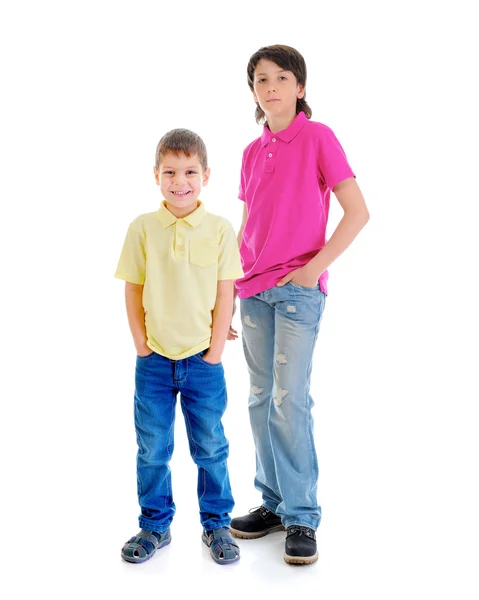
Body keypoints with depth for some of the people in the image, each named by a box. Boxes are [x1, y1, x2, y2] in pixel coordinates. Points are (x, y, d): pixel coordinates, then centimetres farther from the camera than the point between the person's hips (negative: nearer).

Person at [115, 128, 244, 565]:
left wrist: (214, 353, -5)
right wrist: (141, 345, -1)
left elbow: (225, 296, -2)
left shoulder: (220, 229, -4)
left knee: (210, 447, 10)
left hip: (203, 360, -1)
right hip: (154, 361, 1)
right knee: (152, 448, 11)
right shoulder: (143, 228, -2)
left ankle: (216, 524, 26)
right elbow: (133, 291, 3)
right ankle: (155, 525, 27)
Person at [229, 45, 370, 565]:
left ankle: (302, 516, 4)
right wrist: (229, 287, 14)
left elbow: (357, 213, -9)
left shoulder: (317, 137, -3)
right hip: (254, 289, 6)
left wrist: (315, 267, -14)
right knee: (260, 399, 9)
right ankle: (274, 502, 22)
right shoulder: (253, 152, 14)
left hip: (298, 288, -6)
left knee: (290, 399, -8)